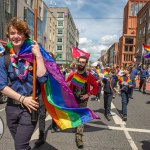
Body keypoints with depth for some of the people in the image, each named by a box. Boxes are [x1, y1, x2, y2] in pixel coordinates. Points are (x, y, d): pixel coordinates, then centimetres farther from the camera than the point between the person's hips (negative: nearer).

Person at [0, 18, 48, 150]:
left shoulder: (32, 54, -6)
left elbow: (42, 79, -17)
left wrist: (38, 55, -20)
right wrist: (22, 99, -12)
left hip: (30, 107, -3)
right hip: (11, 107, 3)